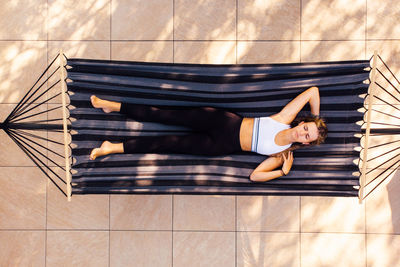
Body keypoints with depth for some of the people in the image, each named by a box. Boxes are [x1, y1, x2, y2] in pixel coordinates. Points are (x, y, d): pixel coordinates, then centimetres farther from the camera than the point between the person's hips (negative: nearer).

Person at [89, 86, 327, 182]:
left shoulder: (282, 153, -6)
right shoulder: (285, 118, -6)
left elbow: (255, 175, -9)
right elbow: (313, 90, -2)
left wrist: (284, 171, -15)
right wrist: (315, 119, 6)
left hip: (223, 146, -1)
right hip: (226, 121, 1)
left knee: (171, 144, -9)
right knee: (170, 115, -10)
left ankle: (115, 148, 0)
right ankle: (114, 106, 2)